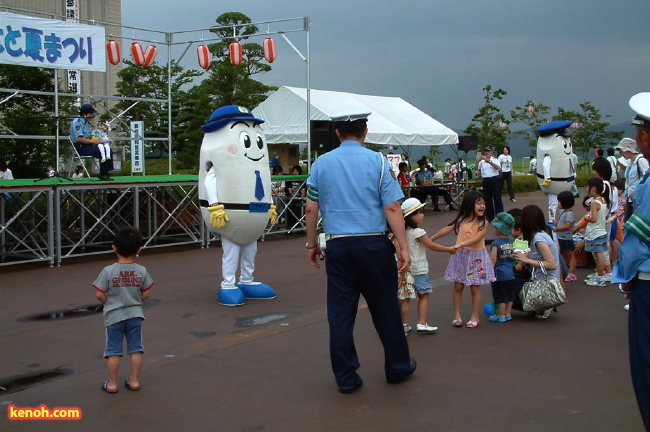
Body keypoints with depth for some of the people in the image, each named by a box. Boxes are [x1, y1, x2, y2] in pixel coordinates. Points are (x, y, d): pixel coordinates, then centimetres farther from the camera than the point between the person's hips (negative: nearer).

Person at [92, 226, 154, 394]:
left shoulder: (108, 271, -14)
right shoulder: (142, 271, -7)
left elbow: (100, 295, -12)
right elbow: (146, 294, -1)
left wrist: (110, 303, 6)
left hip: (114, 316, -2)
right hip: (135, 315, 2)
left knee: (113, 350, 7)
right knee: (135, 349, 13)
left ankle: (112, 383, 14)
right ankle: (134, 380, 19)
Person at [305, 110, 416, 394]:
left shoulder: (321, 164, 5)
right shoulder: (377, 161, -3)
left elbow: (311, 209, 6)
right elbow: (392, 208, -8)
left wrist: (311, 244, 17)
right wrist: (403, 247, -5)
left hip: (338, 246, 2)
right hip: (374, 244, -1)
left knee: (340, 313, 7)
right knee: (385, 308, 12)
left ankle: (346, 378, 12)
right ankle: (398, 368, 26)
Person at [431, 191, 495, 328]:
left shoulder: (483, 223, -7)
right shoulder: (461, 220, 1)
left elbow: (477, 238, -19)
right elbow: (447, 229, 10)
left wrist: (462, 244, -31)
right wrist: (431, 239, 15)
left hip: (476, 257, -2)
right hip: (460, 256, 2)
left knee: (475, 288, 5)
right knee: (458, 286, 5)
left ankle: (474, 317, 15)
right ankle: (457, 316, 15)